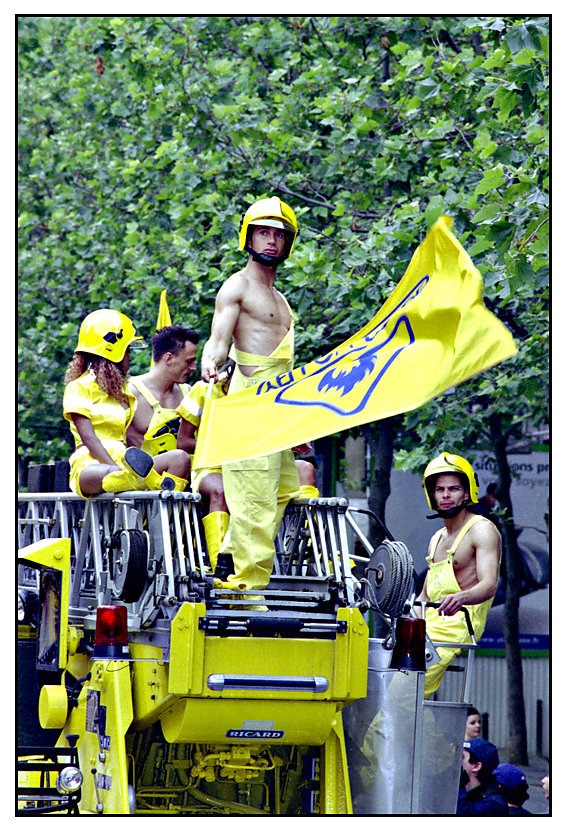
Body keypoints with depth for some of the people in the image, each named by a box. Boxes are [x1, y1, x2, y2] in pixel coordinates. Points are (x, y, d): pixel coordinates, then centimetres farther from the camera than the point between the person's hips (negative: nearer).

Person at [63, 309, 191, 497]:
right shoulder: (78, 388, 2)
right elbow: (89, 438, -10)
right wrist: (117, 469, -23)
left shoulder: (122, 392, 28)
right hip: (89, 465, -7)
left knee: (180, 459, -19)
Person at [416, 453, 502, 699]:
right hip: (430, 621, 8)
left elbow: (489, 585, -18)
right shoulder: (437, 539, 23)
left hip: (459, 624, -8)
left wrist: (460, 598, -39)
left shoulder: (482, 530, -3)